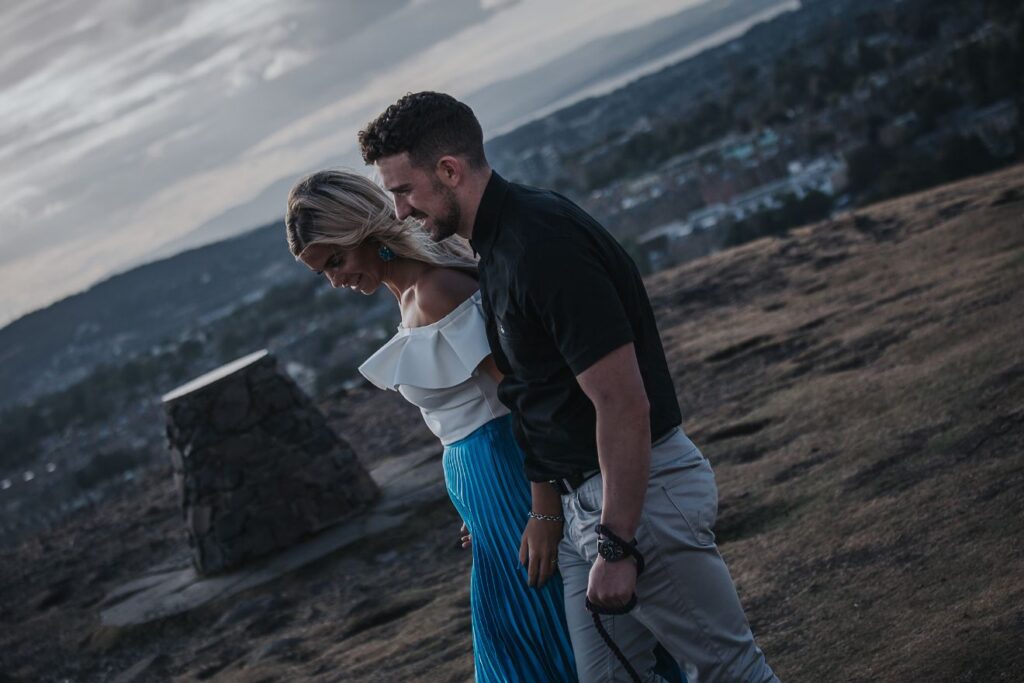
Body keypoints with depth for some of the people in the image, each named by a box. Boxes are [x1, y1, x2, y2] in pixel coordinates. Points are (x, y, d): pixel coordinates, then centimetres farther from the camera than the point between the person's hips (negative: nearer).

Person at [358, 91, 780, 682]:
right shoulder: (499, 241, 10)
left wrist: (616, 546, -22)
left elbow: (624, 405, -24)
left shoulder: (544, 245, -22)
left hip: (644, 492, -10)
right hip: (585, 499, 10)